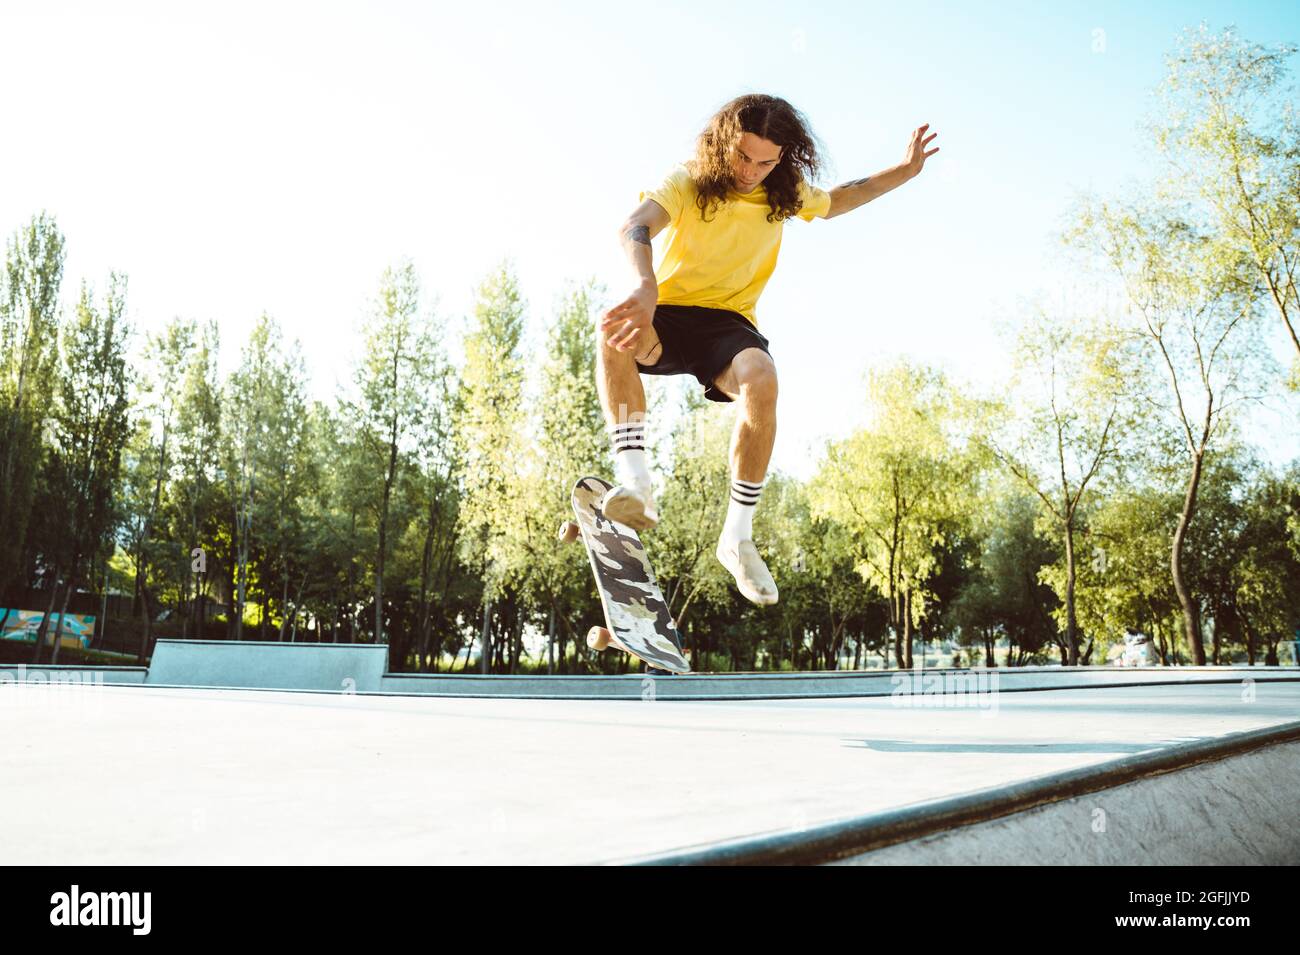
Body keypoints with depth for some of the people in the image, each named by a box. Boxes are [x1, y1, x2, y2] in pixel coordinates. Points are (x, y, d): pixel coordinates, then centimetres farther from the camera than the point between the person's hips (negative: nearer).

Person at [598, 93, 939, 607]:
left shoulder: (786, 193, 5)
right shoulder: (688, 180, -9)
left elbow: (837, 200, 29)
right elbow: (634, 228, -30)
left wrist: (905, 170, 23)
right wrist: (646, 286, -51)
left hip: (729, 323, 2)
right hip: (667, 315, -1)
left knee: (761, 381, -35)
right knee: (614, 327, -38)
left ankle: (738, 536, -23)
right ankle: (634, 480, -41)